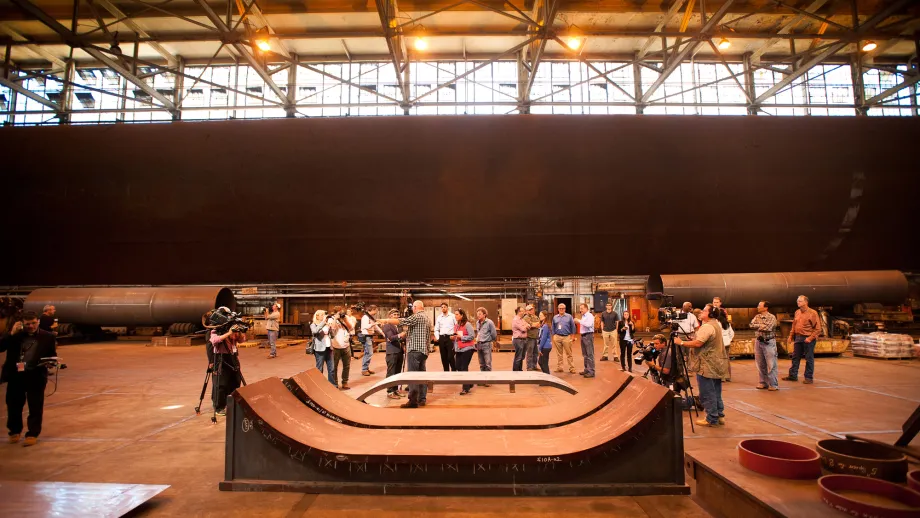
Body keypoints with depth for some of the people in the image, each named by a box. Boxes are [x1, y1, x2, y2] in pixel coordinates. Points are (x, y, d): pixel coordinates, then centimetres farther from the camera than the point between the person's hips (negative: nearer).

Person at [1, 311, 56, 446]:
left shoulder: (47, 337, 2)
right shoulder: (15, 335, 6)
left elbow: (52, 355, 6)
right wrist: (12, 333, -12)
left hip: (36, 376, -2)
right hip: (15, 375, 3)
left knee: (35, 407, 2)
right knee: (14, 405, 15)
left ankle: (32, 434, 12)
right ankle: (15, 431, 35)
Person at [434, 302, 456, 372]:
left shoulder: (452, 316, 1)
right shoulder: (439, 317, 12)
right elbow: (436, 329, 13)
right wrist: (437, 338, 1)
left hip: (450, 337, -4)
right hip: (441, 338, 4)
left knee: (450, 356, -10)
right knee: (443, 357, 8)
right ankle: (446, 371, 17)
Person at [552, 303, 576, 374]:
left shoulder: (569, 316, 3)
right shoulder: (555, 317, 9)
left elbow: (573, 326, 4)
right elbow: (553, 328, 13)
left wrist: (572, 336, 0)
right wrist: (553, 336, 8)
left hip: (567, 337, -2)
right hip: (557, 337, 3)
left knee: (569, 354, 0)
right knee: (559, 354, 9)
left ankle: (572, 368, 5)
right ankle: (559, 368, 16)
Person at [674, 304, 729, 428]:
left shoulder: (707, 327, -20)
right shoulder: (716, 325, 14)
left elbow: (697, 343, -26)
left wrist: (681, 342, -16)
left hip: (707, 366, -10)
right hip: (716, 365, 10)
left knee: (707, 394, -2)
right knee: (715, 392, 17)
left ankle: (712, 419, 5)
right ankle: (720, 416, 23)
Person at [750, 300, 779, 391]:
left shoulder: (771, 317, -9)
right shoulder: (757, 316, 9)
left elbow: (768, 328, -23)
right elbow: (752, 325, -5)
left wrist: (758, 326, -11)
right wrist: (762, 325, -15)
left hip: (768, 342, -6)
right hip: (758, 342, 6)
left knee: (771, 365, -3)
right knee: (760, 364, 10)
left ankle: (773, 384, 4)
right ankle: (763, 382, 20)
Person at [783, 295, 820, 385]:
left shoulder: (812, 313, -9)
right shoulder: (797, 312, 10)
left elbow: (817, 328, -11)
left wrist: (810, 338, -17)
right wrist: (790, 336, 12)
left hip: (808, 339, -6)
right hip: (798, 338, 6)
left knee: (809, 359, 3)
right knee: (795, 357, 10)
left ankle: (809, 377, 13)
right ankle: (793, 375, 17)